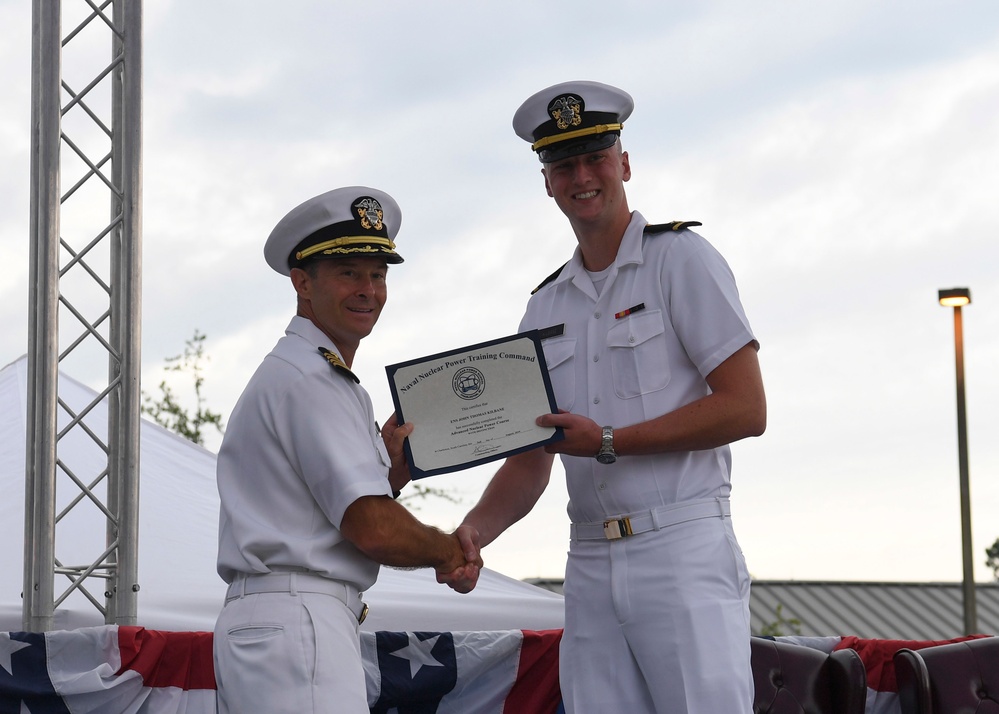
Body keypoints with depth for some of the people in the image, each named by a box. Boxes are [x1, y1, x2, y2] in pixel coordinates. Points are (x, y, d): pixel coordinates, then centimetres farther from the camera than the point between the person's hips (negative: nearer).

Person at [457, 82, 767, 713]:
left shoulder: (680, 259, 2)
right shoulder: (546, 306, 20)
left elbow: (746, 409, -7)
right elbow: (529, 464, 17)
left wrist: (609, 442, -12)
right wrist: (470, 533, -3)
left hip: (682, 549, -5)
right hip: (590, 565, 6)